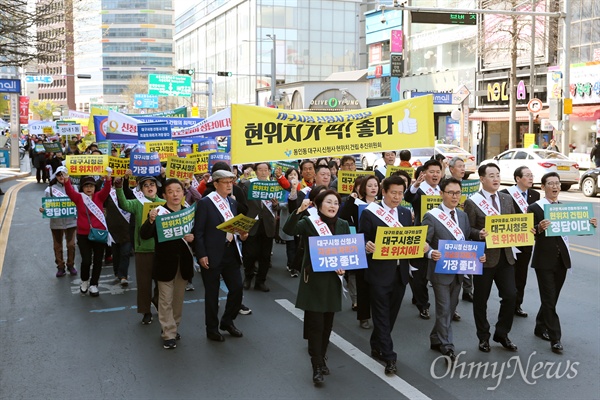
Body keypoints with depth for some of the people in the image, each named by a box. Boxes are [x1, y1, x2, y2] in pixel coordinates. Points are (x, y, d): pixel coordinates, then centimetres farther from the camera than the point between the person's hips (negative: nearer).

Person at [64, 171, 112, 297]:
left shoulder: (99, 197, 0)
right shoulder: (78, 197, -1)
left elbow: (106, 190, -16)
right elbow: (69, 191, -17)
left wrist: (108, 179, -36)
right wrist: (66, 180, -37)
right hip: (83, 235, -1)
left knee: (98, 260, 8)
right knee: (86, 260, -5)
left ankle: (93, 284, 24)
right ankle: (84, 280, 25)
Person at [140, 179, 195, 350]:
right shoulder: (158, 212, -9)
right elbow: (144, 236, -17)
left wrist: (192, 238, -13)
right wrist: (150, 220, -35)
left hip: (183, 262, 4)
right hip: (165, 262, -4)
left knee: (178, 299, 15)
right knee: (166, 300, 1)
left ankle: (171, 327, 31)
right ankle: (169, 334, 8)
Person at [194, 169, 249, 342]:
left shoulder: (232, 202, 10)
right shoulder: (205, 203, -10)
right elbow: (198, 231, -11)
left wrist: (241, 234, -1)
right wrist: (201, 255, -16)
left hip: (231, 252, 6)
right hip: (212, 255, -6)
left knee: (237, 288, 7)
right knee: (212, 294, 6)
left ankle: (227, 321, 29)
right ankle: (212, 329, 22)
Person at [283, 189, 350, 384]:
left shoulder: (343, 225, 5)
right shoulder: (309, 222, -7)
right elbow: (288, 230, -25)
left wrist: (344, 267, -7)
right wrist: (299, 210, -37)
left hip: (333, 280, 4)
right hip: (313, 279, -4)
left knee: (327, 323, 13)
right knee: (315, 323, -4)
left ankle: (321, 359, 30)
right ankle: (317, 366, 4)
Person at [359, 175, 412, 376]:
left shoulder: (406, 213, 10)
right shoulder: (369, 213, -6)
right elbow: (362, 240, -6)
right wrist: (367, 246, -27)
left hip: (400, 271, 6)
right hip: (379, 272, -5)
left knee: (391, 314, 15)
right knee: (382, 316, -2)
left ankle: (376, 345, 34)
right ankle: (389, 356, 2)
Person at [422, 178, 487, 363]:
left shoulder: (462, 215, 9)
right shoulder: (431, 216, -11)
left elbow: (468, 239, 10)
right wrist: (431, 253, -34)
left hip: (459, 271, 7)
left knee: (450, 308, 15)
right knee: (444, 310, -2)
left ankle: (436, 340, 31)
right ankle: (447, 348, 6)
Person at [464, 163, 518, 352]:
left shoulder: (507, 199, 10)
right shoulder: (472, 202, -7)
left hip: (505, 255, 4)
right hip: (484, 257, -4)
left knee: (511, 295, 2)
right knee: (481, 299, 8)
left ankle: (501, 333, 22)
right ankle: (483, 337, 25)